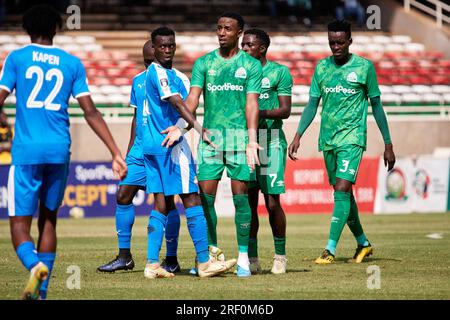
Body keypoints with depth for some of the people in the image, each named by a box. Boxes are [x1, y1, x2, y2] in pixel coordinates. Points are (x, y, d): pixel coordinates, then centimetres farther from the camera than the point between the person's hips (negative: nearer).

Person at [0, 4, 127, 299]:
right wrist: (116, 153, 5)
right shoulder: (72, 63, 8)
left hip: (26, 150, -3)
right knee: (48, 220, 16)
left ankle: (35, 265, -31)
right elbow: (91, 112, 3)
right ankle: (41, 292, 14)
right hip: (59, 151, 3)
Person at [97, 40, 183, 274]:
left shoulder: (178, 79, -4)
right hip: (140, 150, 6)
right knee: (123, 195, -2)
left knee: (167, 202, -2)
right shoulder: (138, 81, 14)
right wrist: (129, 150, 19)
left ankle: (171, 260, 7)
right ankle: (124, 256, 5)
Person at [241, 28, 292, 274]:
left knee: (272, 203, -6)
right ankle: (252, 258, 9)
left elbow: (285, 110, -6)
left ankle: (280, 256, 7)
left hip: (271, 141, -4)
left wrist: (262, 113, -22)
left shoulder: (279, 72, 0)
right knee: (248, 201, 3)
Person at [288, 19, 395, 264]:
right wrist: (298, 136, -2)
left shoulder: (364, 67, -2)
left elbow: (376, 106, 3)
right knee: (342, 192, 10)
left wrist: (388, 145, 3)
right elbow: (312, 105, 10)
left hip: (352, 137, -5)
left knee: (342, 189, -17)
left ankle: (331, 249, -20)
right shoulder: (322, 67, 8)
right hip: (328, 139, 5)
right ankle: (363, 243, 26)